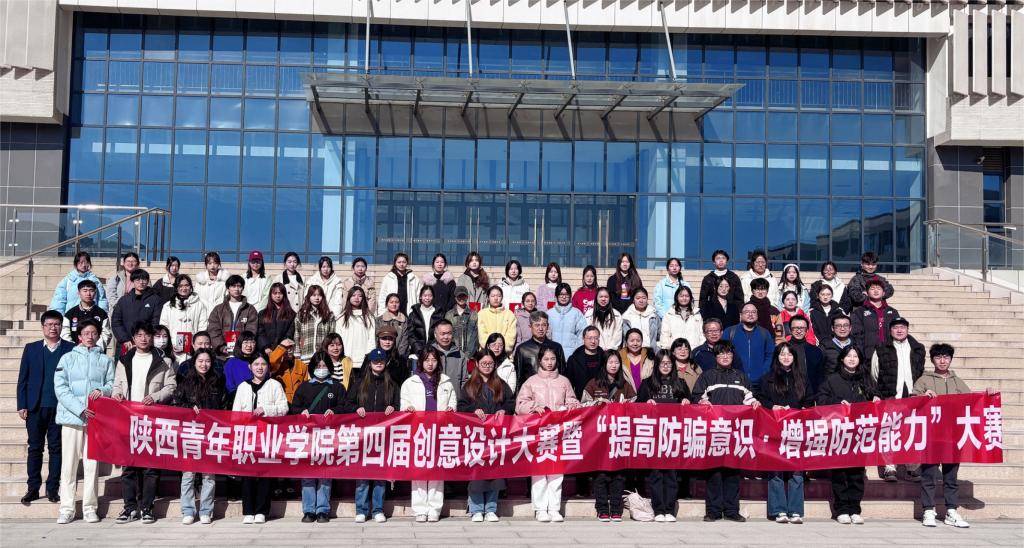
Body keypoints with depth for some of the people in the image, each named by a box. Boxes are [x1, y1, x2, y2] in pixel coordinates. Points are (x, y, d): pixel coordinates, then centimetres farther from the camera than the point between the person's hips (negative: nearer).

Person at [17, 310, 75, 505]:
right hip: (35, 407, 2)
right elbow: (22, 379, 8)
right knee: (35, 448, 6)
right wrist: (22, 405, 1)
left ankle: (53, 488, 10)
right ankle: (33, 489, 12)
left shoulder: (71, 349, 2)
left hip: (60, 407, -2)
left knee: (56, 448, 3)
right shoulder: (31, 349, 9)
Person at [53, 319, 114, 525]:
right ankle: (66, 509, 4)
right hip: (71, 416, 0)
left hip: (96, 417, 1)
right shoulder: (68, 358, 10)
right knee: (69, 464, -1)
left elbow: (112, 384, 10)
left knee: (92, 464, 0)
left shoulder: (105, 360, 15)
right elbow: (60, 388, 0)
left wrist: (102, 390, -14)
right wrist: (80, 409, -11)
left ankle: (90, 508, 5)